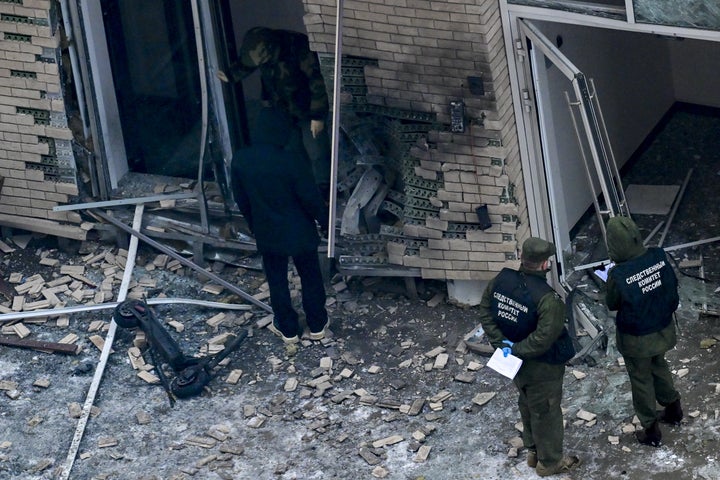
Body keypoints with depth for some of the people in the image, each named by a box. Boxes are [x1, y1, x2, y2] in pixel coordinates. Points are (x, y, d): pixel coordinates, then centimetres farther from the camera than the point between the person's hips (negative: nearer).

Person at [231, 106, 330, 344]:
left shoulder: (240, 159, -14)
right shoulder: (291, 160, -27)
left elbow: (241, 200, 0)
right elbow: (311, 197, -17)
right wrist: (325, 221, 2)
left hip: (267, 232, 3)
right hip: (299, 231, -2)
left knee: (277, 281, 22)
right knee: (310, 277, 20)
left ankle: (288, 329, 37)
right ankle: (317, 325, 37)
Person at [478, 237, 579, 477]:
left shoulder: (501, 280, -12)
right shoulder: (547, 299, -32)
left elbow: (486, 313, -2)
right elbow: (543, 338, -32)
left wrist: (501, 342, -4)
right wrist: (516, 349, -20)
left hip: (517, 362, 7)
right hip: (541, 366, -7)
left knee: (528, 405, 27)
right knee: (545, 411, 13)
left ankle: (534, 450, 45)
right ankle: (549, 461, 31)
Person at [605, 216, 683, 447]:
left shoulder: (618, 275, -32)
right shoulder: (658, 256, -18)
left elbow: (612, 304, -12)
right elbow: (672, 285, -3)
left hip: (636, 338, -5)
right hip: (663, 329, 5)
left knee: (641, 379, 17)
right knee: (659, 366, 32)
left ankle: (651, 431, 32)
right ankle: (673, 408, 51)